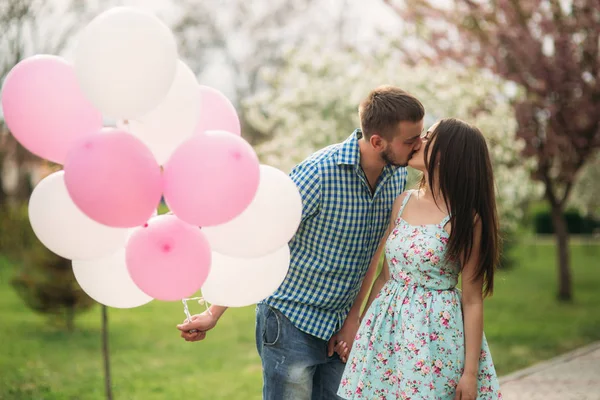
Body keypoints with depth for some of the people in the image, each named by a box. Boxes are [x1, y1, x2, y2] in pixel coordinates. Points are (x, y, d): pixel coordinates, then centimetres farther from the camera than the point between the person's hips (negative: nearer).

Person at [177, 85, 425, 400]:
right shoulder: (319, 172, -22)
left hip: (339, 325, 6)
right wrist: (214, 313, -18)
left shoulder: (397, 176, -2)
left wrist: (354, 314, 6)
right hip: (292, 323, -6)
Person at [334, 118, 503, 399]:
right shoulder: (403, 202, 7)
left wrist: (470, 371, -11)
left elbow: (472, 300, -9)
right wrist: (360, 326, 13)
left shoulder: (465, 218, -10)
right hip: (387, 329, 5)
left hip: (437, 332, -5)